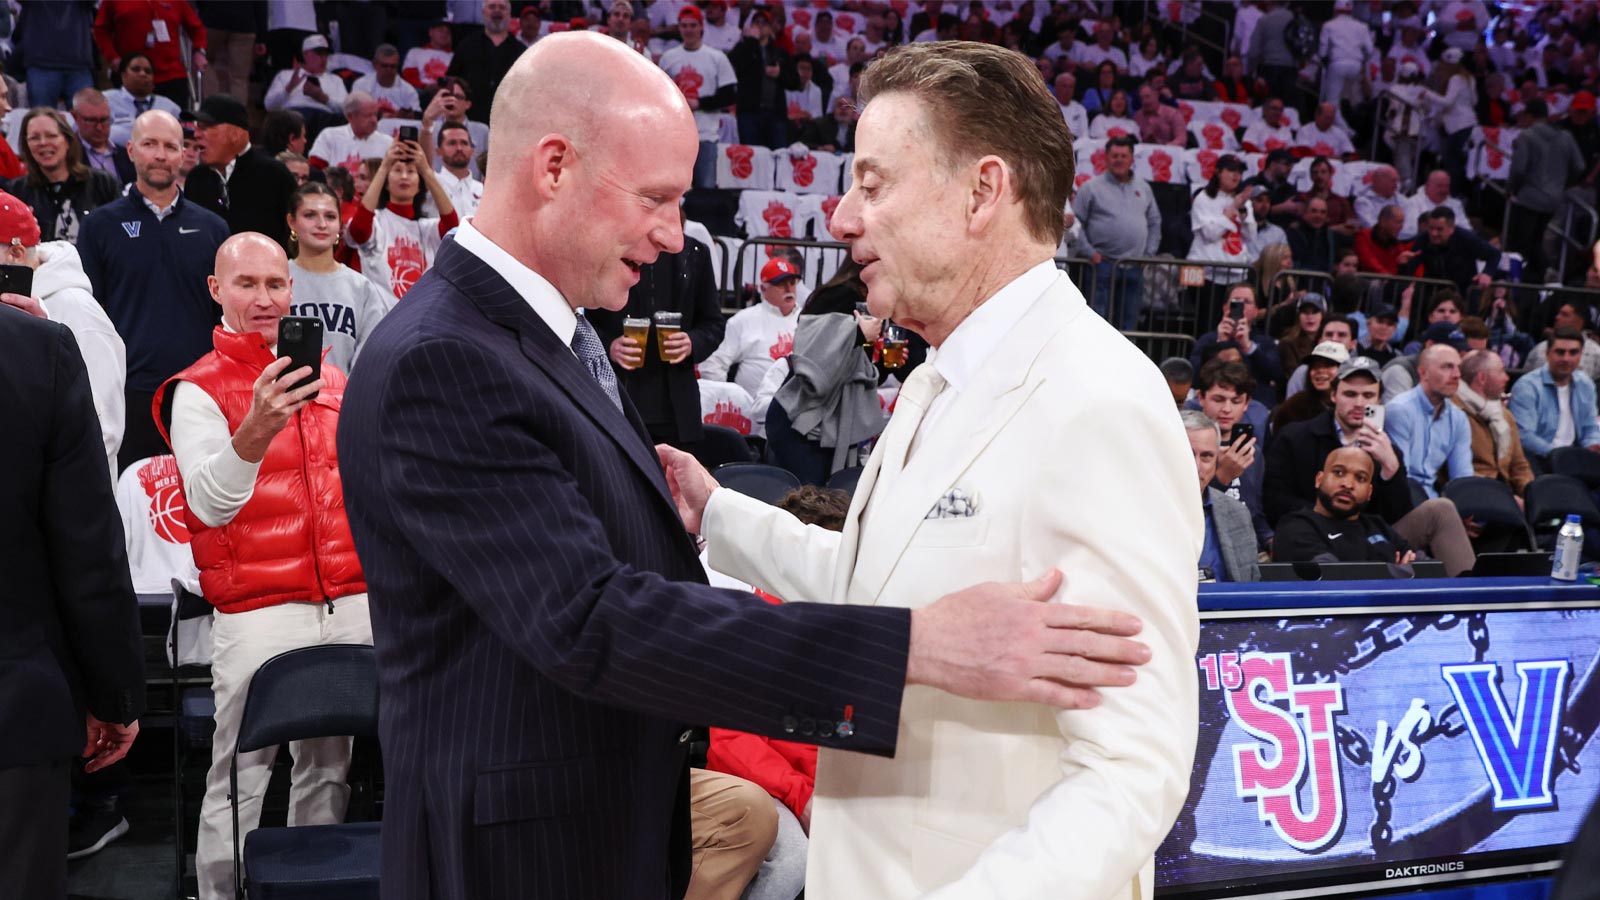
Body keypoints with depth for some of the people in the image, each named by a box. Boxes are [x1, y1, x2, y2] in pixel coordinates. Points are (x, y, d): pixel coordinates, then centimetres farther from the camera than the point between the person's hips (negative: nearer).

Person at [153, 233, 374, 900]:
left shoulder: (329, 377, 13)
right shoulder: (197, 391, -4)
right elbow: (209, 503, -18)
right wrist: (254, 431, -36)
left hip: (352, 605, 5)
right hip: (258, 613, -5)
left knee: (330, 769, 13)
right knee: (240, 781, -3)